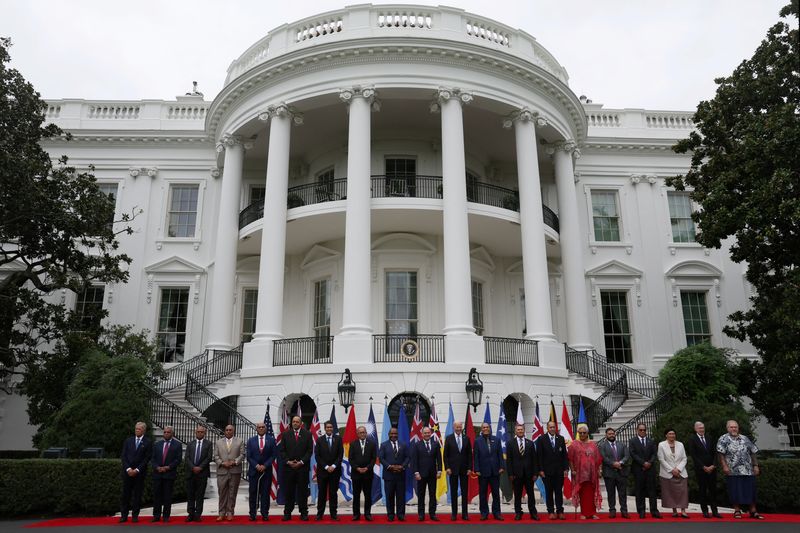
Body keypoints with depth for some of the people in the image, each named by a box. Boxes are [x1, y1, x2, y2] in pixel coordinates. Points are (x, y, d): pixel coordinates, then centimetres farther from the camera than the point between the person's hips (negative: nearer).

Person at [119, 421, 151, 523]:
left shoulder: (148, 443, -1)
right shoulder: (128, 440, 8)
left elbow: (147, 458, -5)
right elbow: (124, 456, 4)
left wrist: (137, 470, -11)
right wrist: (128, 469, -8)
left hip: (139, 473, -2)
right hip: (127, 471, 2)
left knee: (137, 494, 2)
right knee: (126, 494, 3)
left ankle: (135, 515, 10)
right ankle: (124, 515, 10)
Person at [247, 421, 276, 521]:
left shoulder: (271, 440, 3)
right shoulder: (251, 440, 5)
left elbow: (273, 455, 0)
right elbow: (249, 456, 2)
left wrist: (265, 466, -9)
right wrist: (256, 466, -10)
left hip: (267, 470, 0)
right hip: (254, 470, 0)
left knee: (265, 493, 1)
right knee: (253, 493, 2)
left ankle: (265, 514, 6)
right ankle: (252, 514, 7)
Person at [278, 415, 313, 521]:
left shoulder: (307, 434, 4)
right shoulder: (285, 434, 7)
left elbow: (309, 450, 1)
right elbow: (282, 450, 5)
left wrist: (301, 462, -8)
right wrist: (288, 461, -7)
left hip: (302, 467, -1)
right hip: (288, 466, 1)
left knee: (302, 491, 3)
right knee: (288, 491, 3)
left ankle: (304, 513, 10)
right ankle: (287, 513, 11)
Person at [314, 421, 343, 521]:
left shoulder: (338, 439, 3)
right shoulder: (319, 440, 2)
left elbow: (341, 454, 0)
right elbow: (317, 456, -2)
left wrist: (333, 466, -10)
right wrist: (326, 467, -10)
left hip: (335, 470, 0)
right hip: (322, 470, 0)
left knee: (333, 493, 4)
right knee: (322, 493, 3)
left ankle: (334, 514, 9)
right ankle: (320, 514, 10)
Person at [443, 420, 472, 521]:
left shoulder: (466, 438, 5)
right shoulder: (448, 438, 0)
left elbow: (470, 455, 5)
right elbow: (445, 455, 0)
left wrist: (470, 468, -2)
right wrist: (447, 467, -8)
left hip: (464, 469, 1)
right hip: (452, 469, -1)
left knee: (465, 492, 4)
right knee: (453, 492, 4)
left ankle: (464, 513, 10)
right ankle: (454, 513, 11)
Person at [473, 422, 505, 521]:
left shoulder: (496, 439, 6)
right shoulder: (477, 441, 0)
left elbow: (500, 454, 5)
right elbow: (476, 456, -3)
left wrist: (502, 466, -4)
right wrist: (476, 470, -9)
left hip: (495, 471, 2)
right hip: (483, 471, -2)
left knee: (496, 493, 7)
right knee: (483, 493, 6)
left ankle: (496, 513, 16)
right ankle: (484, 513, 15)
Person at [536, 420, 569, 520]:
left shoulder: (561, 439, 6)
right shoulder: (541, 439, -2)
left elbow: (564, 455, 6)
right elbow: (539, 456, -4)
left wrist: (566, 468, -1)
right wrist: (540, 470, -9)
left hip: (559, 470, 2)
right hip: (547, 471, -2)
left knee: (559, 491, 6)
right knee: (549, 492, 5)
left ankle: (560, 511, 12)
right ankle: (551, 512, 12)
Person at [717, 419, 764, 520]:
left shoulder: (745, 439, 13)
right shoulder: (723, 439, -1)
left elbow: (753, 453, 14)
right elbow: (721, 454, -7)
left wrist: (756, 465, 7)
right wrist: (724, 466, -16)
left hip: (748, 471, 3)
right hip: (733, 471, -3)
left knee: (751, 491, 6)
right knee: (735, 492, 1)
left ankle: (753, 511, 15)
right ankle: (737, 511, 13)